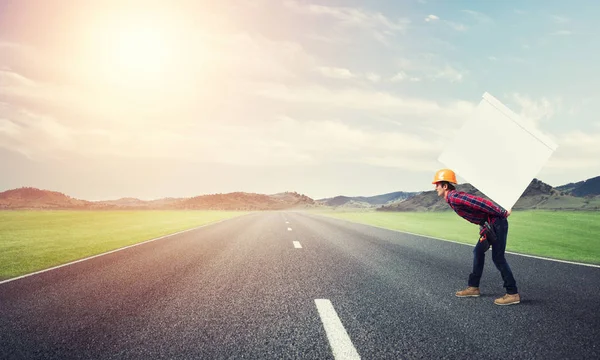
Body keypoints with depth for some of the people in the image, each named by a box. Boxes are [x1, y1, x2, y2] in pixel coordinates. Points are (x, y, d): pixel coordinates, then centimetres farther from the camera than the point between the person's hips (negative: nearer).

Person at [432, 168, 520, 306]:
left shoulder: (454, 198, -19)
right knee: (478, 252, 14)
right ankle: (473, 287, 22)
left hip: (496, 223, -10)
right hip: (489, 225, 10)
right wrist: (483, 228, 14)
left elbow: (481, 202, -25)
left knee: (498, 258, -6)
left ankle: (513, 294, 2)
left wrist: (502, 213, -20)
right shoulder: (453, 198, 12)